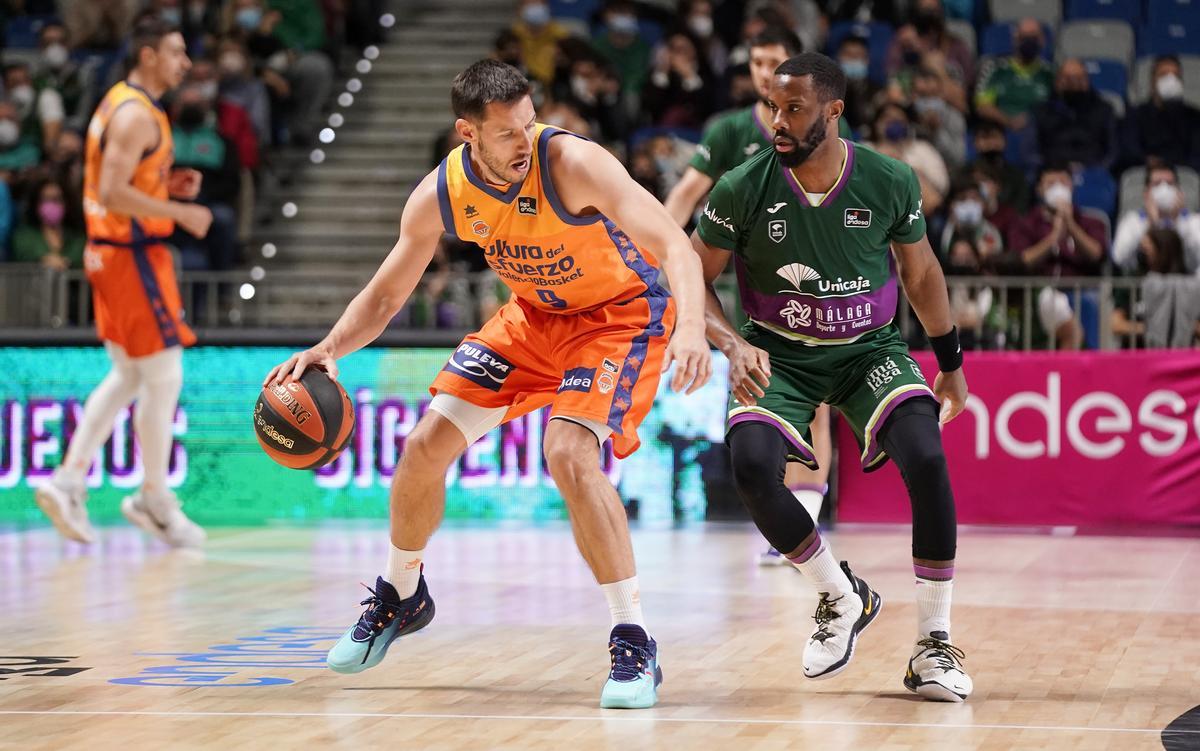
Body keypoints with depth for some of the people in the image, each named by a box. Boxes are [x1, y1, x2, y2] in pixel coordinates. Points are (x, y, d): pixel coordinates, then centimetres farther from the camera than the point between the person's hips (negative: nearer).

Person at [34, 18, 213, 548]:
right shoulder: (136, 114, -17)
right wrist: (180, 212, -20)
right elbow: (114, 193, -25)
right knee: (163, 378, -2)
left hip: (111, 252, 10)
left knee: (127, 376, 16)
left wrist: (168, 185, 11)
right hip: (134, 255, -10)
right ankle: (155, 500, 7)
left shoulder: (122, 103, 15)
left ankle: (68, 480, 13)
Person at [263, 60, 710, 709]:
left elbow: (675, 245, -37)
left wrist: (691, 324, -55)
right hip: (533, 313, 6)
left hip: (620, 312, -6)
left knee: (568, 454, -28)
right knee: (427, 445, 1)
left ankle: (634, 644, -20)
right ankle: (400, 595, 29)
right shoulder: (440, 196, -15)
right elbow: (385, 296, -1)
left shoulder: (572, 163, -31)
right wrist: (327, 349, -19)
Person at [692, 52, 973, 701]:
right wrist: (733, 345, -23)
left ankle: (934, 645, -11)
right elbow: (695, 279, -5)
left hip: (870, 348, 0)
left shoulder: (890, 183, -13)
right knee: (752, 467, -26)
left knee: (927, 460, -25)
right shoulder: (742, 189, -17)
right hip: (779, 354, 0)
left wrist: (951, 366, 13)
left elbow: (921, 272, 5)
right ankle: (841, 598, 1)